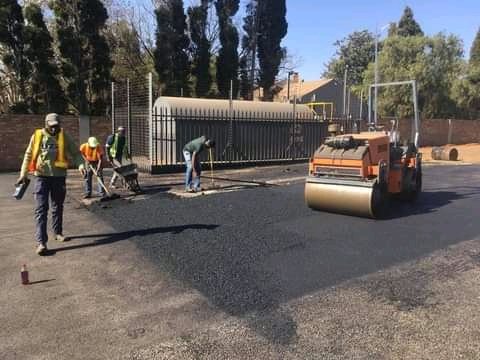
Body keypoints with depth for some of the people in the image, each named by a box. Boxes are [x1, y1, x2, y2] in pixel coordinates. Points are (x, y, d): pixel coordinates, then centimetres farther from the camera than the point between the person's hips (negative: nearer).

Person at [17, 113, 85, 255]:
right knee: (41, 209, -7)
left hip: (59, 176, 1)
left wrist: (80, 164, -21)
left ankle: (58, 232, 29)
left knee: (58, 207, 13)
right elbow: (28, 155, 8)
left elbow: (75, 152, 0)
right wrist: (23, 174, 5)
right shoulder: (37, 136, 1)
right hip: (42, 176, -1)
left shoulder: (64, 136, 1)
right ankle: (41, 241, -9)